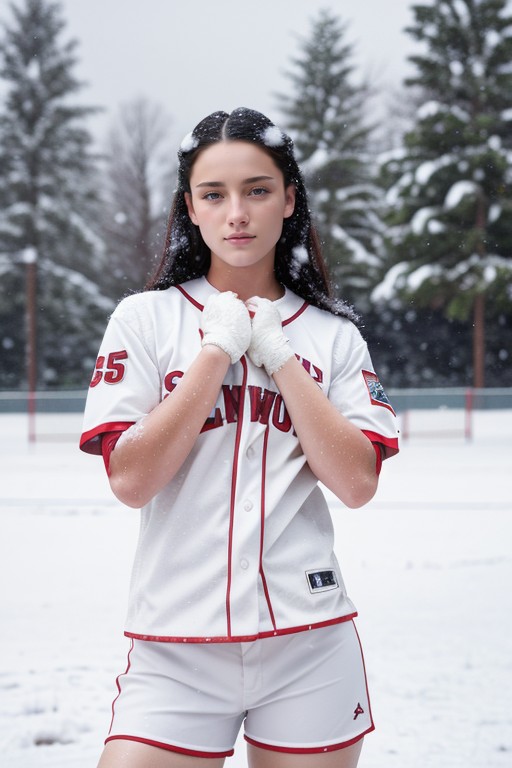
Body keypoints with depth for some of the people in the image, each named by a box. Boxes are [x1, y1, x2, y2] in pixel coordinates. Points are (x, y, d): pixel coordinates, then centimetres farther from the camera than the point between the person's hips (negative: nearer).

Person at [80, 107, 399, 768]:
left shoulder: (333, 334, 6)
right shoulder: (144, 318, 1)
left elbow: (357, 484, -5)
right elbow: (130, 481, -8)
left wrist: (277, 354, -7)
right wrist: (219, 350, -9)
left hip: (309, 639, 2)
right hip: (177, 643, -1)